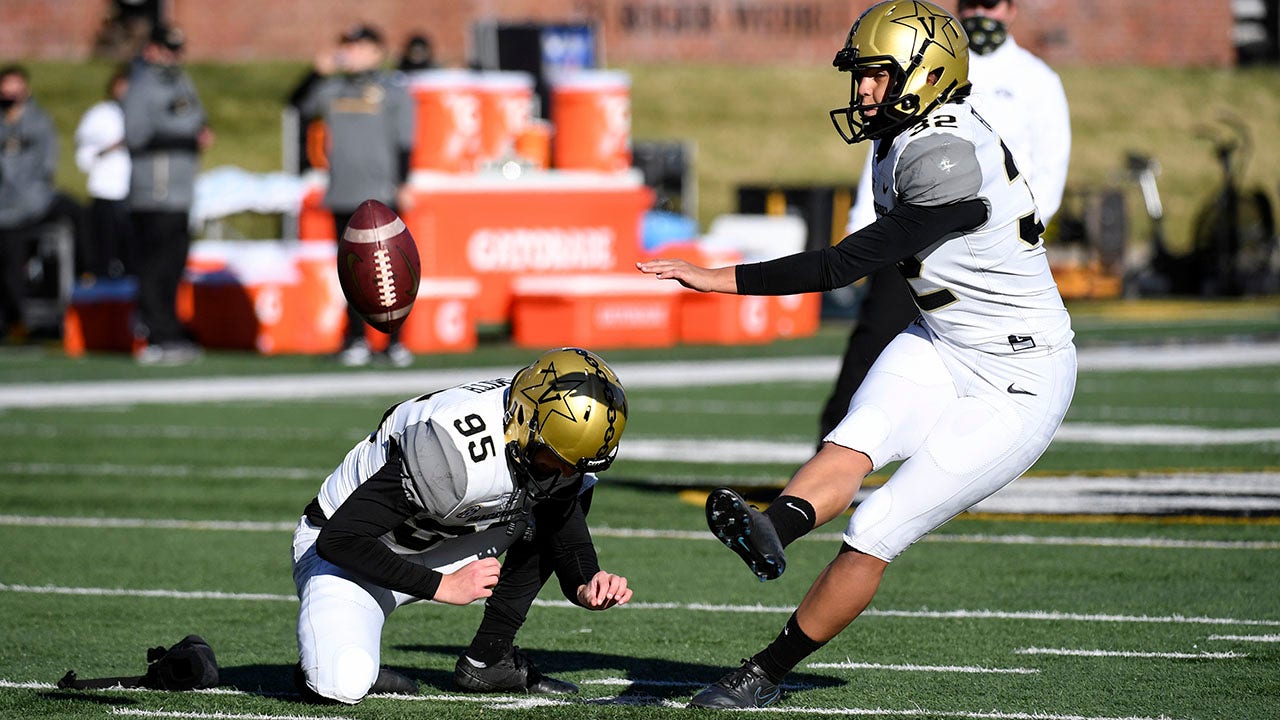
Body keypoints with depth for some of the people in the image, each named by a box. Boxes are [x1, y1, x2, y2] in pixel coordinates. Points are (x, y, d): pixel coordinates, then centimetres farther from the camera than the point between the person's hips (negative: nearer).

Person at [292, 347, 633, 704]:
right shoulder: (453, 451, -37)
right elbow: (337, 540, -35)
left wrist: (586, 586, -25)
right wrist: (442, 586, -32)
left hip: (435, 546, 8)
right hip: (351, 552, -7)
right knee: (343, 685, -34)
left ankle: (488, 659, 2)